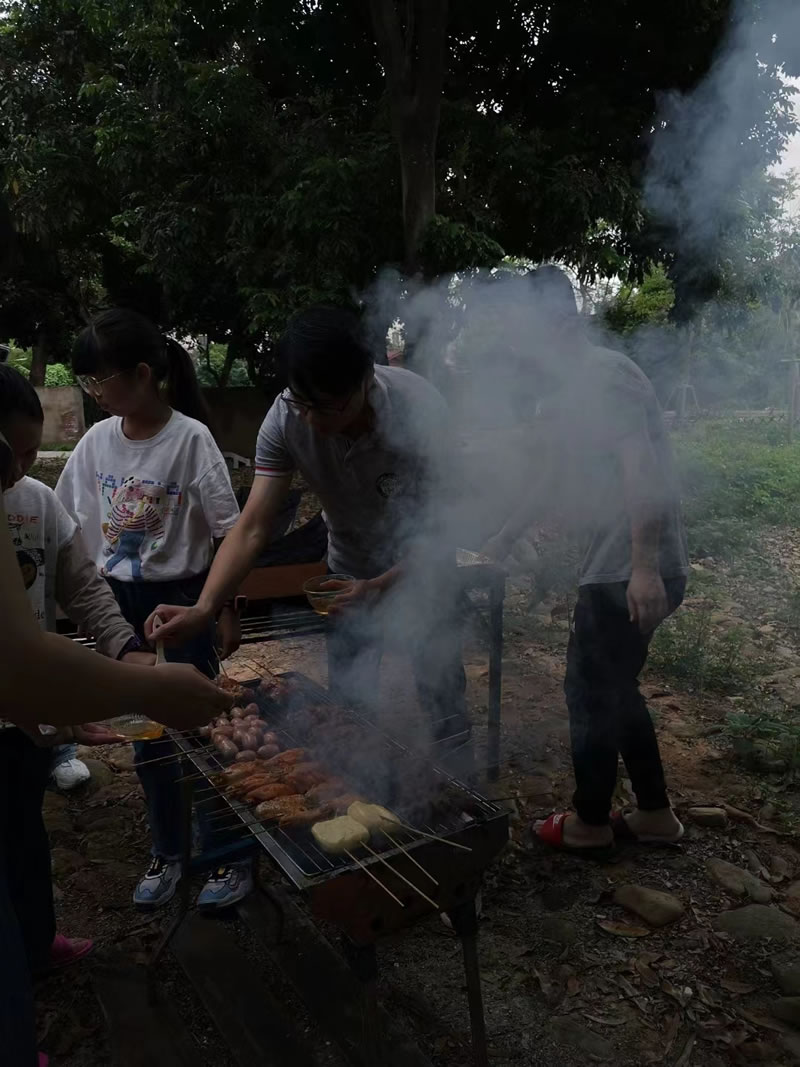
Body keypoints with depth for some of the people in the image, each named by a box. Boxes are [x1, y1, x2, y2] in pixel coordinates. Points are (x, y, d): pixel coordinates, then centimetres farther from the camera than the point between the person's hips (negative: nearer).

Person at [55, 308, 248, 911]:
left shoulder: (190, 438, -14)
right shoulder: (96, 442, 1)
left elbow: (227, 533, -11)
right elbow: (71, 526, 9)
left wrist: (225, 610, -9)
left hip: (180, 600, -5)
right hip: (118, 601, 5)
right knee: (145, 733, 15)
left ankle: (228, 856, 23)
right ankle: (167, 852, 33)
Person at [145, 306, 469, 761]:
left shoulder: (419, 408, -32)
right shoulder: (286, 419, -26)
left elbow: (436, 527, -25)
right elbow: (253, 529, -27)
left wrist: (381, 588, -40)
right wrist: (204, 609, -41)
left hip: (421, 566, -2)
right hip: (352, 568, 2)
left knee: (442, 693, 3)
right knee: (347, 703, 9)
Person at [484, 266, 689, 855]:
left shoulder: (605, 374, -15)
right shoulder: (564, 391, 16)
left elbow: (643, 468, -25)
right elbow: (556, 480, 27)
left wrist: (644, 567, -30)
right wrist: (507, 536, 33)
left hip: (632, 572, -10)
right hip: (614, 566, 10)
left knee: (591, 692, 4)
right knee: (616, 690, 19)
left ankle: (590, 823, 22)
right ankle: (655, 812, 33)